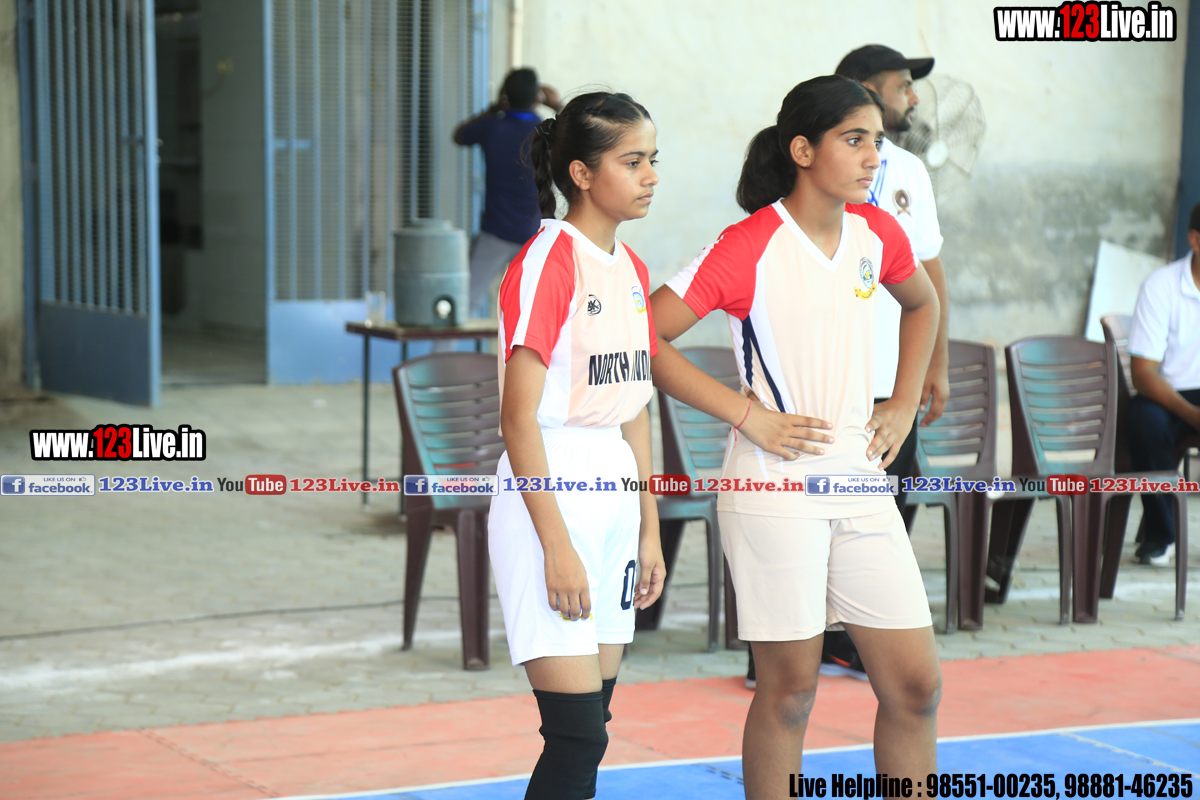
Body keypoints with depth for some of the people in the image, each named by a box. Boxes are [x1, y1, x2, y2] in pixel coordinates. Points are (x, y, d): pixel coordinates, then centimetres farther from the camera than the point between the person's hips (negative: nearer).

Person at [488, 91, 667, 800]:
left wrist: (650, 530, 15)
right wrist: (556, 544, -19)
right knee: (578, 738, -11)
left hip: (615, 494, 8)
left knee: (591, 727, 10)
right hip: (549, 495, -8)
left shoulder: (631, 269, 12)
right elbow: (519, 416, -17)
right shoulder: (548, 261, -13)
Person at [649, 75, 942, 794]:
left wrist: (905, 404, 15)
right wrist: (747, 415, -13)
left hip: (862, 481, 6)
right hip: (776, 488, -6)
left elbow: (922, 304, 27)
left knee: (916, 684, 5)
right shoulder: (750, 248, -13)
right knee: (791, 687, 1)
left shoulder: (877, 234, 6)